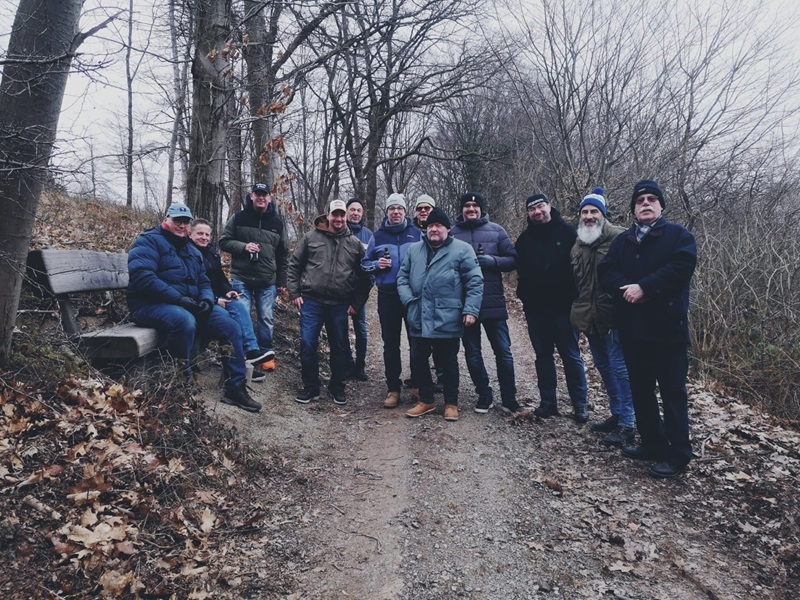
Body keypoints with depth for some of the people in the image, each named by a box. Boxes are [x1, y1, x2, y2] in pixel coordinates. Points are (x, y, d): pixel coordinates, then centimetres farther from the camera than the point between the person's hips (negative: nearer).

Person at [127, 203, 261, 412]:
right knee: (185, 321, -39)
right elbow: (142, 277, -20)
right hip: (152, 305, -7)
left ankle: (235, 388, -1)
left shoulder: (192, 251, 20)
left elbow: (204, 282, 20)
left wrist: (207, 300, -5)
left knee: (231, 326, -8)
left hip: (190, 305, 7)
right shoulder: (149, 241, -4)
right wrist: (179, 298, -25)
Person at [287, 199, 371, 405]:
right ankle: (310, 387, 15)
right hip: (311, 301, -1)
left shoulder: (355, 243, 6)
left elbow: (364, 276, 10)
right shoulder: (311, 237, 4)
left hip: (340, 305, 1)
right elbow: (294, 265, 7)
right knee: (307, 345, -1)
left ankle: (337, 386, 26)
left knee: (339, 348, 10)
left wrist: (357, 303, 4)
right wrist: (294, 293, 0)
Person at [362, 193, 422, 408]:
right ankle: (393, 388, 15)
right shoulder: (378, 236, 8)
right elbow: (364, 263, 13)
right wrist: (376, 265, -7)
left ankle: (418, 384, 22)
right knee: (390, 343, 6)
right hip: (387, 296, 1)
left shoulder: (417, 234, 5)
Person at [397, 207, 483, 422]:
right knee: (418, 360, 11)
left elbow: (475, 282, -7)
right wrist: (408, 299, 0)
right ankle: (426, 400, 28)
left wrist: (470, 310, -13)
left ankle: (451, 404, 24)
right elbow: (403, 277, 15)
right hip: (419, 319, 5)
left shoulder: (462, 249, -4)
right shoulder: (414, 249, 11)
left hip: (447, 321, -4)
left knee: (448, 362, 7)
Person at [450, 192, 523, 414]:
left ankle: (509, 398, 16)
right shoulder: (453, 233, 4)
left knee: (503, 351, 3)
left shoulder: (496, 231, 3)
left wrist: (493, 261, -15)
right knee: (472, 352, 10)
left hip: (493, 302, -1)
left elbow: (513, 259, 3)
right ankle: (484, 395, 25)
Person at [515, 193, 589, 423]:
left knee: (571, 356, 2)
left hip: (563, 306, -4)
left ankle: (580, 404, 12)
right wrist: (524, 293, 7)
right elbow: (519, 267, 18)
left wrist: (574, 296, -10)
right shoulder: (525, 238, 9)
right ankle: (548, 402, 19)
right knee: (543, 356, 10)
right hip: (535, 308, 4)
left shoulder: (567, 232, -4)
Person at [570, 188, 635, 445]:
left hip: (613, 316, -8)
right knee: (603, 366, 17)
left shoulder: (619, 238, -10)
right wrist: (578, 312, 17)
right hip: (590, 317, 8)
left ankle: (627, 424, 5)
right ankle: (616, 413, 32)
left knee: (619, 367, -4)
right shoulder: (578, 244, 13)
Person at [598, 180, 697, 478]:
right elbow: (606, 271, 3)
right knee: (641, 390, 13)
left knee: (672, 392, -1)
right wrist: (627, 289, -16)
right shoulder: (622, 241, 16)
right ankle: (653, 444, 27)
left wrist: (644, 287, -20)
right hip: (632, 329, 5)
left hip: (668, 327, -5)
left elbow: (682, 266, -15)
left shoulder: (678, 235, 2)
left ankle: (678, 454, 8)